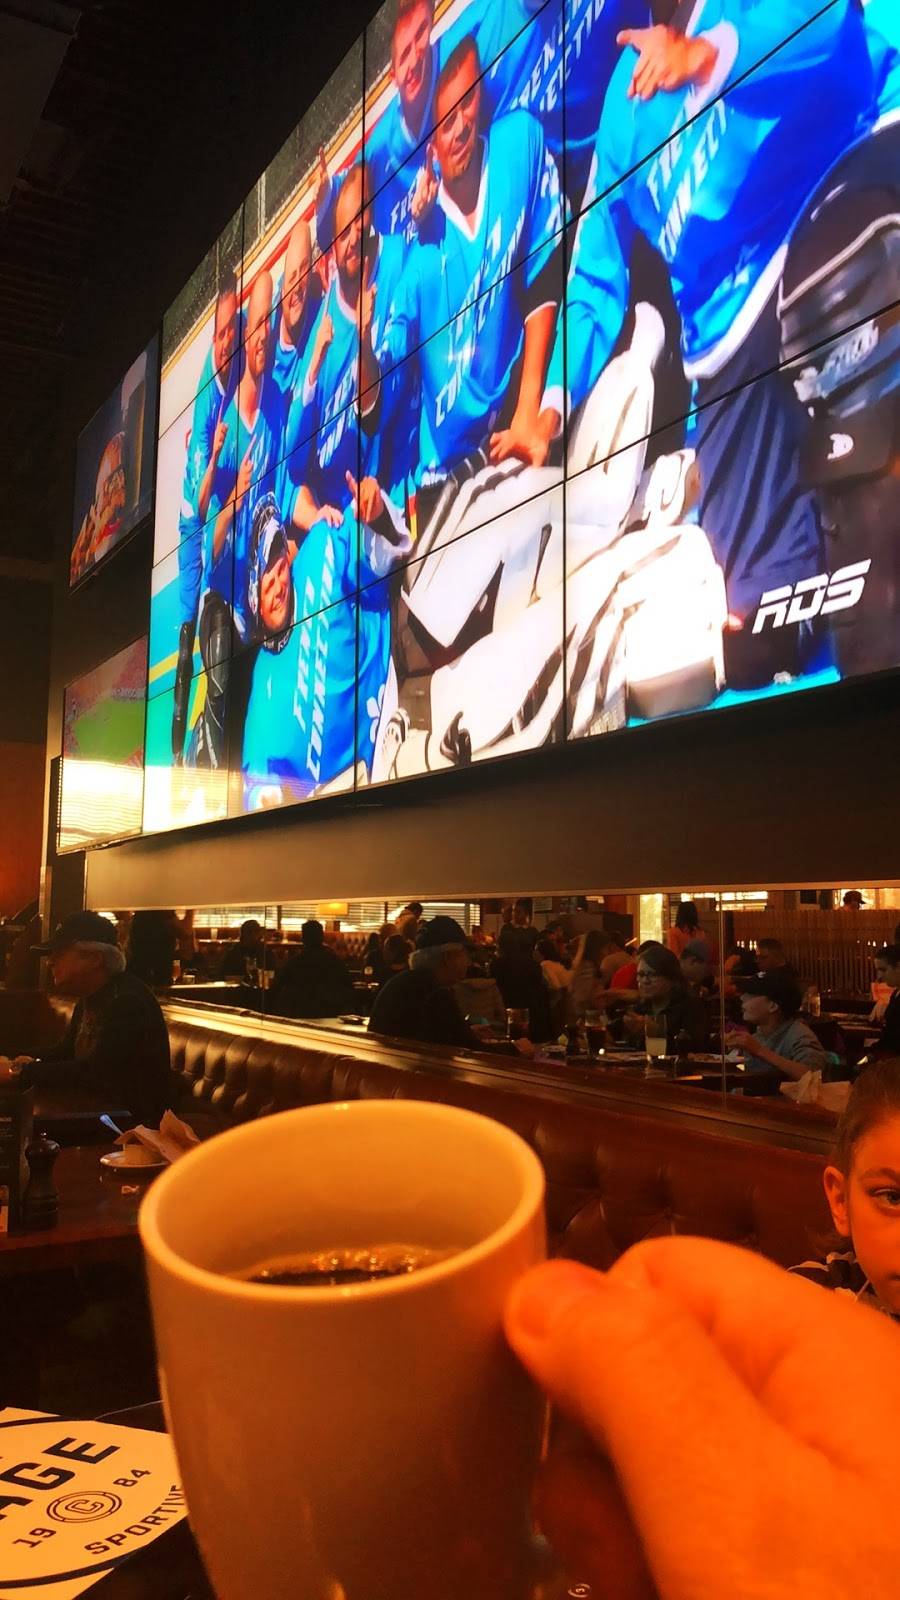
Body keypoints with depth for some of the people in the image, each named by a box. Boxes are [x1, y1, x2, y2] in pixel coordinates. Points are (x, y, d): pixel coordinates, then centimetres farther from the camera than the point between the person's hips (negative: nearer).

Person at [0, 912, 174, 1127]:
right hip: (99, 1111, 8)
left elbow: (94, 1072, -26)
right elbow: (64, 1052, 18)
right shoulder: (89, 998, 10)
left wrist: (21, 1073, -23)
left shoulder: (128, 1001, -21)